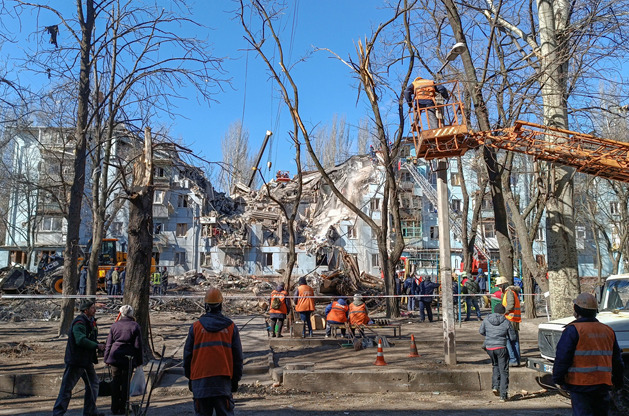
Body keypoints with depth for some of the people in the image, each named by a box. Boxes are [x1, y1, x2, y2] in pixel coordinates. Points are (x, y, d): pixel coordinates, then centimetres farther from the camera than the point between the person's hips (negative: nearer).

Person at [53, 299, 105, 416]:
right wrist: (97, 346, -25)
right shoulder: (79, 322, -19)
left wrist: (101, 344, 2)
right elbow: (81, 340, -32)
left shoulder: (90, 321, 12)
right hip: (75, 360, -10)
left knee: (93, 384, 14)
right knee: (67, 387, -1)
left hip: (86, 360, 10)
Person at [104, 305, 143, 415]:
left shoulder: (114, 326, 6)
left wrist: (107, 359, 15)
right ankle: (122, 408, 9)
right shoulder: (135, 326, -1)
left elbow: (108, 344, 8)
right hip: (129, 358, -2)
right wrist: (139, 361, 5)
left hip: (115, 357, 2)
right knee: (126, 382, 5)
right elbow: (138, 346, -1)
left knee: (116, 381, 10)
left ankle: (115, 408, 14)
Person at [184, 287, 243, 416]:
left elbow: (188, 355, 7)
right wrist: (236, 379, 15)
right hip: (223, 381, 0)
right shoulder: (231, 327, 3)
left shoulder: (195, 327, 2)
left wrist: (189, 377, 19)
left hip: (200, 381, 0)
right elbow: (237, 356, 6)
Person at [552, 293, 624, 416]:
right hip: (603, 385, 6)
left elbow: (562, 358, -14)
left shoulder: (573, 330, -12)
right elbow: (617, 360, 16)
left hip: (580, 384, -6)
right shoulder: (609, 331, 8)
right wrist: (618, 381, 27)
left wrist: (558, 379, -3)